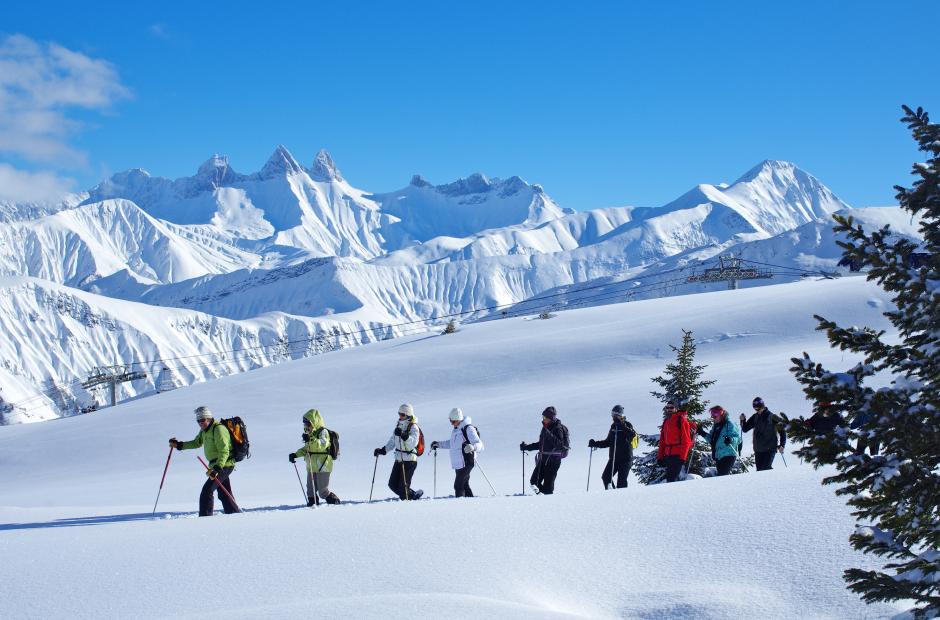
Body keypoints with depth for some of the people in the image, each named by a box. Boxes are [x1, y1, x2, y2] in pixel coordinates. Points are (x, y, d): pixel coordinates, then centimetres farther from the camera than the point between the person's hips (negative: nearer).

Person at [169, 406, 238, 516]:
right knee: (224, 494, 14)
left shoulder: (218, 429, -20)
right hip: (216, 465, 10)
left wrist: (217, 468, -36)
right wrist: (179, 445, 14)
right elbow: (197, 443, 26)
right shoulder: (204, 430, 10)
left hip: (224, 465, -10)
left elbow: (224, 451, -27)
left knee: (207, 490, -15)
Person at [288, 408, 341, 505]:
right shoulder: (311, 433, 16)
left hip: (322, 467, -8)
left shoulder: (323, 432, -11)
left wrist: (311, 440, -43)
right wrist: (296, 454, 14)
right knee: (311, 491, 11)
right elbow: (306, 448, 27)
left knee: (323, 492, -2)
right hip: (311, 467, 9)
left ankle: (335, 501, 17)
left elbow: (323, 444, -31)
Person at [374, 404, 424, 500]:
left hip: (409, 460, -8)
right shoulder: (399, 426, 11)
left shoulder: (413, 427, -10)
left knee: (403, 487, -8)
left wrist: (404, 435, -39)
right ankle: (414, 494, 21)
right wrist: (383, 450, 7)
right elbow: (392, 442, 19)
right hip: (399, 460, 8)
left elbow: (413, 442, -26)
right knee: (393, 484, 7)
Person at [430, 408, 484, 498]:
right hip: (458, 463, 9)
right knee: (464, 485, 13)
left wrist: (472, 447, -41)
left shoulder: (468, 429, -15)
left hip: (466, 462, -9)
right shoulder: (456, 429, 13)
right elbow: (452, 443, 31)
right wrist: (438, 444, 28)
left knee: (458, 486, -10)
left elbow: (479, 445, -21)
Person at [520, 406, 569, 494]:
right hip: (543, 458, 9)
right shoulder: (546, 428, 16)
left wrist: (548, 434, -28)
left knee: (548, 483, -9)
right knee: (534, 481, 4)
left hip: (553, 459, -8)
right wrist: (527, 447, 24)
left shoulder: (558, 428, -8)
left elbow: (559, 444, -20)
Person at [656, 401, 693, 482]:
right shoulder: (666, 421, 19)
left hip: (678, 454, -8)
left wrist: (682, 456, -16)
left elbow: (686, 441, -9)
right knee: (668, 477, 7)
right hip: (667, 454, 8)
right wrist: (660, 456, 15)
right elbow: (662, 441, 21)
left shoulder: (681, 420, -3)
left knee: (672, 478, -15)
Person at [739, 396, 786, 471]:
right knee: (759, 470, 4)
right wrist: (743, 420, -5)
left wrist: (782, 445, -9)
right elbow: (745, 429, 14)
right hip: (758, 450, 5)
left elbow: (782, 431, 0)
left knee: (766, 468, -21)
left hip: (770, 449, -5)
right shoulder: (755, 417, 10)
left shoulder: (772, 417, -4)